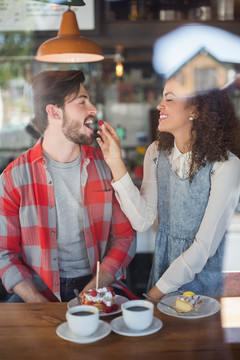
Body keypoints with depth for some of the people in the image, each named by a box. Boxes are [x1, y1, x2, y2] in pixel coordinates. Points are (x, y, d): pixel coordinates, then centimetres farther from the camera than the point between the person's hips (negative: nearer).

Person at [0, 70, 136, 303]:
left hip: (96, 282, 2)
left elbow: (125, 237, 3)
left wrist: (92, 290, -12)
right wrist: (39, 302, -18)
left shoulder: (106, 167, 3)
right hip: (38, 287, -1)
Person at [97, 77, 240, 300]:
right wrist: (116, 163, -12)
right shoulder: (157, 152, 1)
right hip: (162, 276, 4)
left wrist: (156, 293, -13)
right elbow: (143, 221, -7)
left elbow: (205, 245, -16)